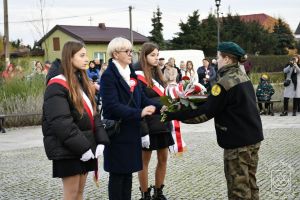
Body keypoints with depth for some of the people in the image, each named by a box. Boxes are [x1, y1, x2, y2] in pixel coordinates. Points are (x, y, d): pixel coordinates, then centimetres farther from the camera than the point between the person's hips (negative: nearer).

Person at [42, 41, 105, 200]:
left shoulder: (81, 80, 14)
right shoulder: (57, 86, -14)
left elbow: (92, 113, 14)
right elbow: (60, 123, -21)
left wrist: (99, 141, 2)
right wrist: (82, 147, -19)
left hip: (85, 145, 8)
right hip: (67, 149, -8)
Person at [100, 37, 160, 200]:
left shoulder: (131, 73, 12)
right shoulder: (108, 76, -14)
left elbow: (141, 98, 9)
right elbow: (112, 106, -23)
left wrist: (160, 107, -7)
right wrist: (139, 113, -30)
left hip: (132, 131, 8)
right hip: (117, 133, -7)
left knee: (128, 171, 14)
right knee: (117, 173, 3)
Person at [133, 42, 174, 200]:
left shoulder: (158, 73, 12)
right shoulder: (139, 76, -12)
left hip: (162, 123, 7)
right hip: (148, 125, -7)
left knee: (163, 159, 11)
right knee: (144, 161, 5)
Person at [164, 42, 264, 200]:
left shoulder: (225, 83, -18)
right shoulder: (242, 76, 9)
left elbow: (206, 112, -19)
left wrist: (173, 115, -16)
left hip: (238, 141, -9)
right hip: (253, 137, 9)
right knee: (249, 183, 17)